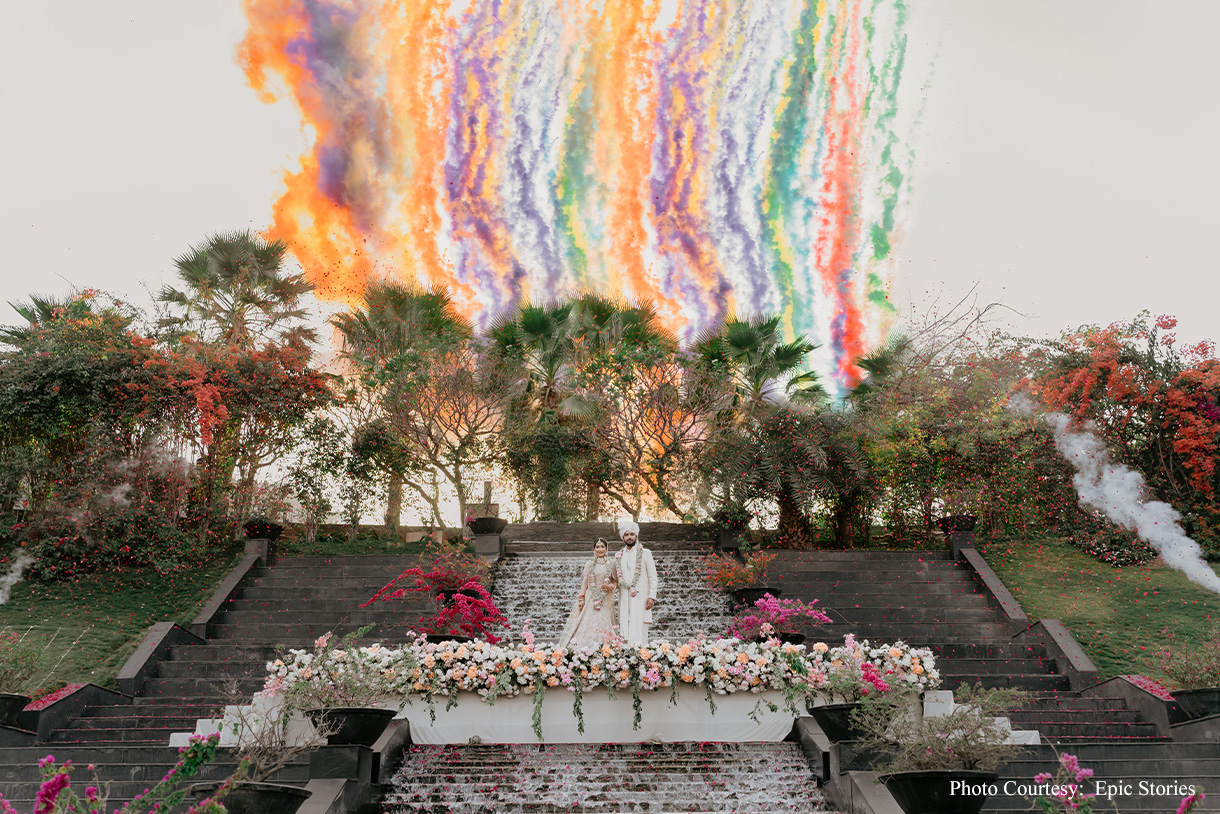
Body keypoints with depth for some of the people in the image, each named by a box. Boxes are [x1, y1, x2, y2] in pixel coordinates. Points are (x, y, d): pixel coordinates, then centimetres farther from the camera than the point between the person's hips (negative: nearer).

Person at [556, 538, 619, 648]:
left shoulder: (611, 565, 9)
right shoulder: (589, 564, 9)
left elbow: (616, 582, 10)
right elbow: (584, 582, 5)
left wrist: (611, 586, -11)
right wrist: (581, 597, -4)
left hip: (606, 599, 0)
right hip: (590, 598, 0)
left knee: (604, 624, -5)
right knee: (588, 622, -9)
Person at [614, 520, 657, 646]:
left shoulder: (645, 553, 4)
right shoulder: (619, 556, 14)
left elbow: (653, 576, 1)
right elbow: (615, 577, 21)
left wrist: (652, 596, -7)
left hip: (641, 597, -3)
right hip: (624, 597, 3)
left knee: (640, 628, -9)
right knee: (624, 627, 0)